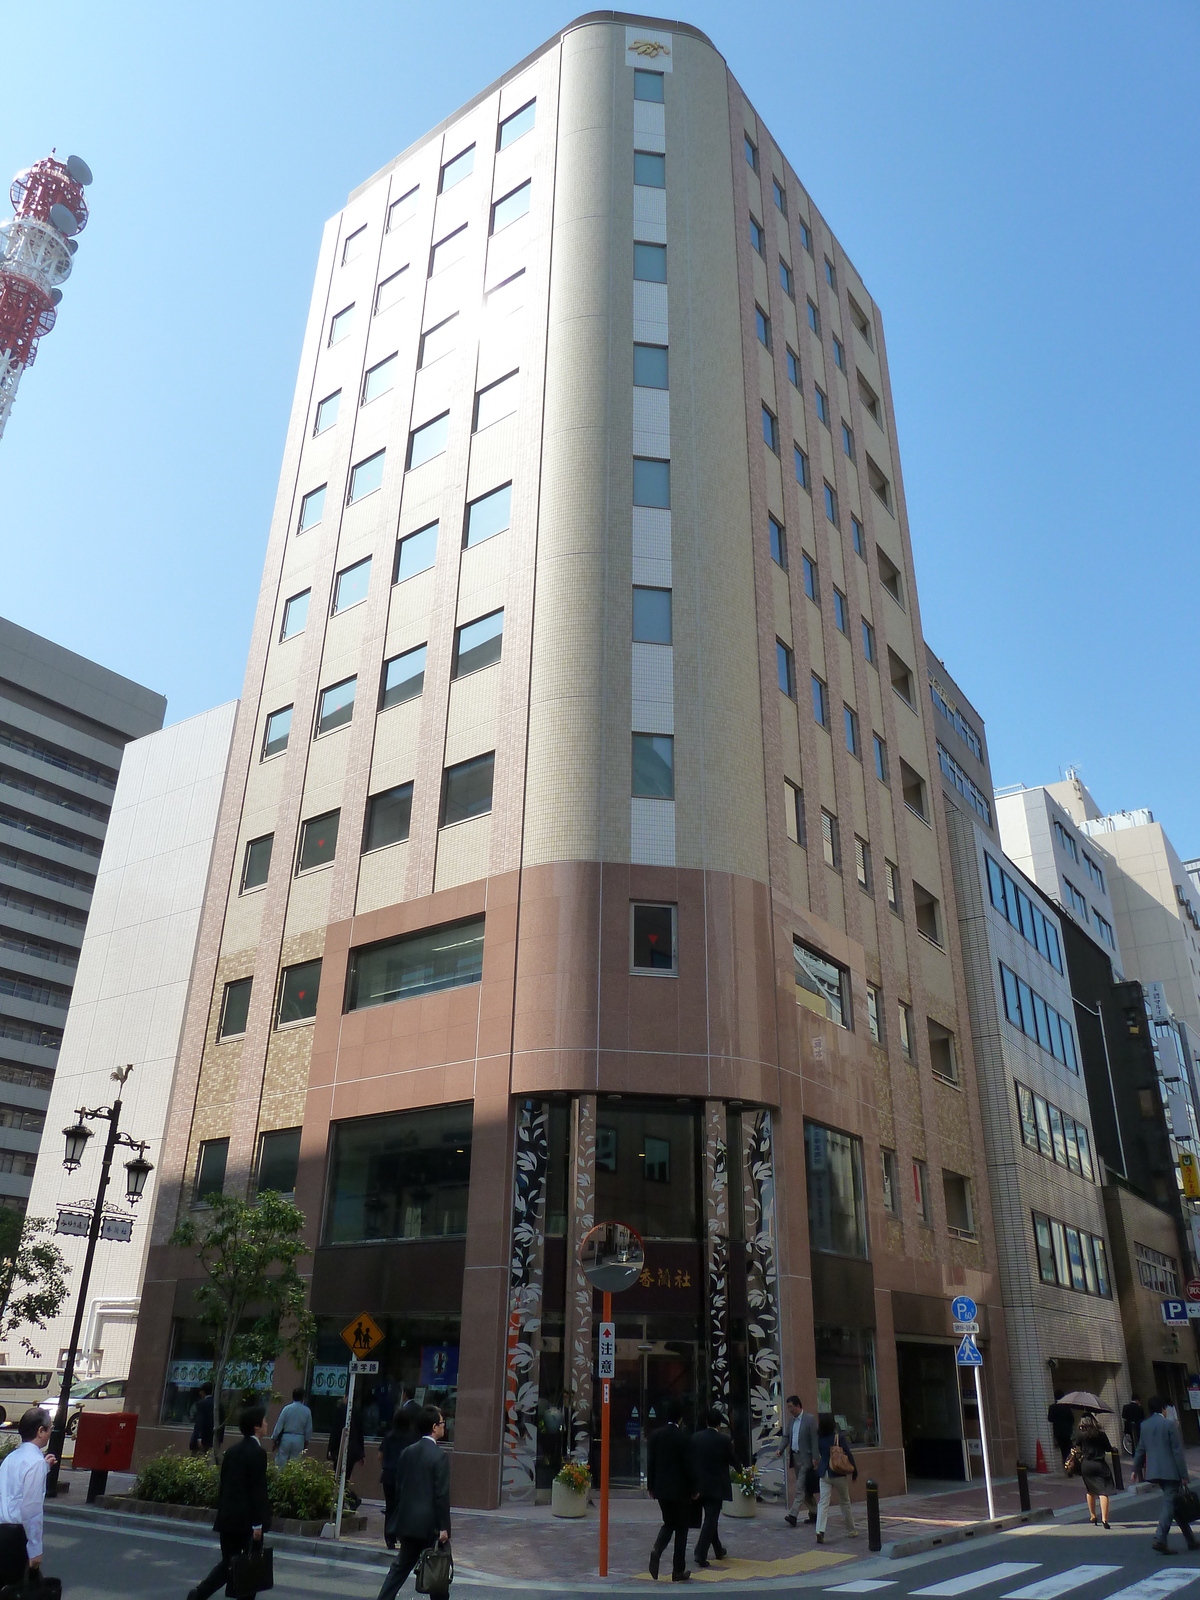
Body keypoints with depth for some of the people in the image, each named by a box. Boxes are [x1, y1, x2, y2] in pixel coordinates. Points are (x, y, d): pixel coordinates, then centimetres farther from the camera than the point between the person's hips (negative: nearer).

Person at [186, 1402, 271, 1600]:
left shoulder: (232, 1450, 9)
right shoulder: (258, 1452, -15)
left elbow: (223, 1484, 12)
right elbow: (257, 1490, -17)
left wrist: (222, 1513, 20)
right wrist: (258, 1523, -13)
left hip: (228, 1517, 7)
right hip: (248, 1519, -7)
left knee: (228, 1563, 15)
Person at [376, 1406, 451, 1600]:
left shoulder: (408, 1452, 5)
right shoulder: (438, 1455, -16)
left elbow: (398, 1487, 10)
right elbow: (442, 1494, -18)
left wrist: (401, 1518, 19)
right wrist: (444, 1527, -13)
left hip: (408, 1522, 6)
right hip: (430, 1524, -6)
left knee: (400, 1567, 15)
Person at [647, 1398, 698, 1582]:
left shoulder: (656, 1435, -2)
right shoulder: (683, 1438, -16)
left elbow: (650, 1462, 4)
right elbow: (689, 1466, -12)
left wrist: (651, 1487, 13)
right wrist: (694, 1489, 0)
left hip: (661, 1489, 4)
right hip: (680, 1490, -4)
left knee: (668, 1523, 19)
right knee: (681, 1528, 9)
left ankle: (656, 1550, -7)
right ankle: (678, 1572, 12)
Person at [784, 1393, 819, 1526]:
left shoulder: (810, 1419, -10)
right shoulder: (792, 1420, 13)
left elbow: (814, 1439, -13)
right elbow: (787, 1437, 15)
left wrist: (815, 1458, -18)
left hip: (806, 1458, -8)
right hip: (795, 1457, 8)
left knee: (800, 1488, -11)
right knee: (805, 1488, 13)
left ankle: (793, 1514, -15)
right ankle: (813, 1513, 23)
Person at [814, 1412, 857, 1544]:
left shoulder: (820, 1439, -1)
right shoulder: (839, 1437, -11)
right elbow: (849, 1455, -9)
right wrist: (855, 1473, 0)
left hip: (824, 1474, 2)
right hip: (838, 1474, -2)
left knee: (823, 1503, 0)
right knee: (845, 1502, 16)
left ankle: (820, 1531, -16)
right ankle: (851, 1531, 27)